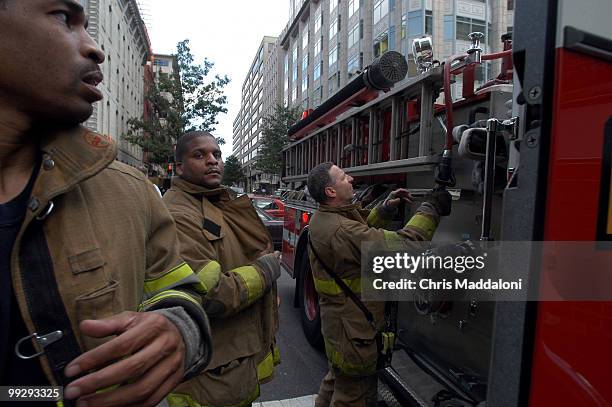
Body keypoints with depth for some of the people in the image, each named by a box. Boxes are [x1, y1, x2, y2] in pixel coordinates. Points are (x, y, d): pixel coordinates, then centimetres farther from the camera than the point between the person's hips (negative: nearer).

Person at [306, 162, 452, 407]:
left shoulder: (321, 219, 1)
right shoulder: (341, 231, -32)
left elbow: (362, 232, 14)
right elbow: (402, 245, -33)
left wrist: (385, 208, 0)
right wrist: (431, 209, -20)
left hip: (334, 318, 10)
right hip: (353, 327, -10)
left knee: (337, 378, 29)